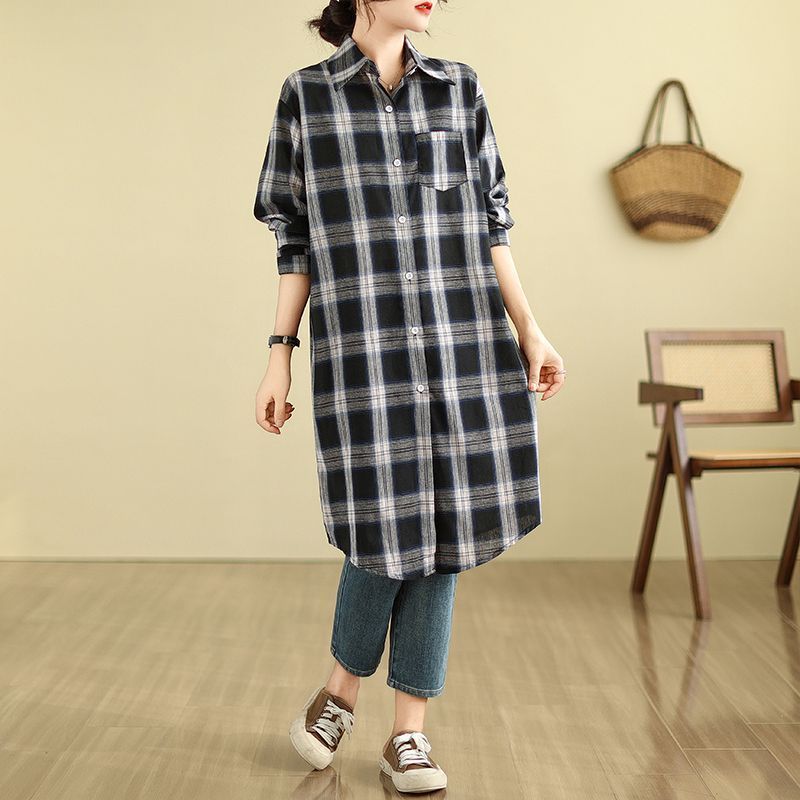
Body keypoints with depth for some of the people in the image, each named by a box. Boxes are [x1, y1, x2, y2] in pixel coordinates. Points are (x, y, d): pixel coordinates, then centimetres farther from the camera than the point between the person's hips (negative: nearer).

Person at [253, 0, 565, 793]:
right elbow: (296, 241, 5)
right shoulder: (305, 94, 6)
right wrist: (279, 357, 1)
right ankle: (340, 690, 28)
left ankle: (409, 732, 18)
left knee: (442, 527, 3)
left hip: (460, 340, 3)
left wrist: (531, 332, 5)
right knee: (386, 528, -3)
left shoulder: (461, 88, 12)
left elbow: (488, 223, 11)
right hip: (362, 343, -3)